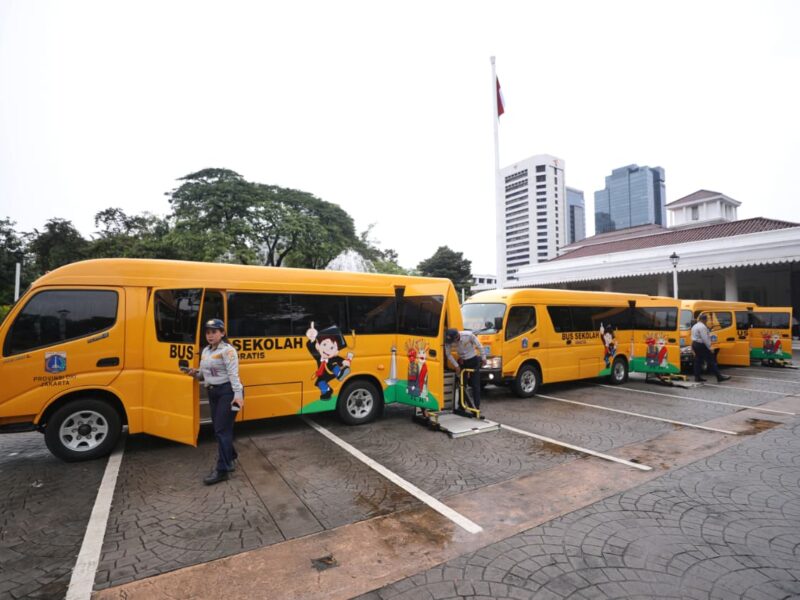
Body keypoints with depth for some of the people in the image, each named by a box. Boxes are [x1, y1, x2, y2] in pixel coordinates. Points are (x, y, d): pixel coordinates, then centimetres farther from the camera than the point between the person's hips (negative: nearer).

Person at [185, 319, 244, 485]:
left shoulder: (227, 350, -13)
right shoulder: (206, 351, 13)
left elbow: (233, 374, -20)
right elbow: (204, 375, 20)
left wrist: (238, 394, -27)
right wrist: (195, 373, -2)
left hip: (228, 392, -9)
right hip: (213, 393, 9)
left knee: (222, 430, -7)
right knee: (219, 429, 16)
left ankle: (222, 470, 0)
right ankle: (230, 458, 33)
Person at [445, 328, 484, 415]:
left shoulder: (468, 335, -27)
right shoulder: (448, 341, -21)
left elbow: (479, 346, -13)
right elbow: (448, 354, -8)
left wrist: (483, 358, -5)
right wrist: (456, 365, -9)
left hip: (473, 360, -3)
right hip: (462, 361, 3)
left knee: (475, 385, -3)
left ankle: (477, 406, 2)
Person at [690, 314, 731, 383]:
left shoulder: (694, 326, 15)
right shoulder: (702, 327, -16)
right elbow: (705, 339, -20)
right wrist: (709, 347, -15)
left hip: (694, 344, 10)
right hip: (701, 345, -10)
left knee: (698, 361, 10)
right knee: (711, 361, -4)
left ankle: (697, 377, 10)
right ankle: (719, 376, -1)